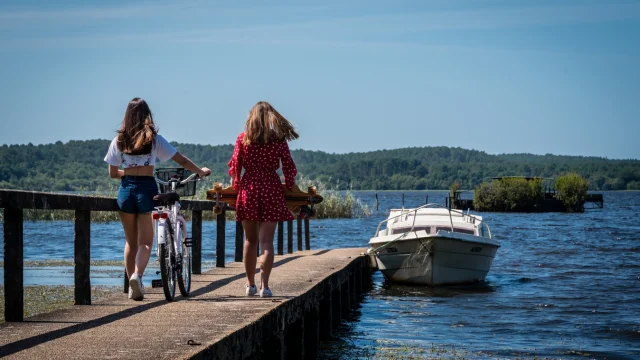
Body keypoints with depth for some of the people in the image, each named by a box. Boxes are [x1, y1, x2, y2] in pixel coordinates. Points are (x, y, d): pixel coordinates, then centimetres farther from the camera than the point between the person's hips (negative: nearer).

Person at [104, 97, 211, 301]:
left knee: (131, 242, 14)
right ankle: (137, 275, -25)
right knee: (145, 242, 0)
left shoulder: (119, 140, 3)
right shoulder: (154, 139, -2)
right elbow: (181, 160, 0)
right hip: (147, 189, -2)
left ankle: (132, 284, 13)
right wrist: (201, 172, 14)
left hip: (126, 190, 2)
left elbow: (113, 173, 5)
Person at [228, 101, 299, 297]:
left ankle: (250, 285, 19)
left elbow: (235, 165, 1)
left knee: (250, 240, 13)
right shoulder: (279, 139, -1)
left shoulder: (242, 138, 2)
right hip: (271, 189, -1)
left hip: (248, 187, 1)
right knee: (267, 241, -2)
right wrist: (289, 186, 12)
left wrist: (235, 184, 14)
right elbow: (289, 167, -1)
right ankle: (264, 285, -12)